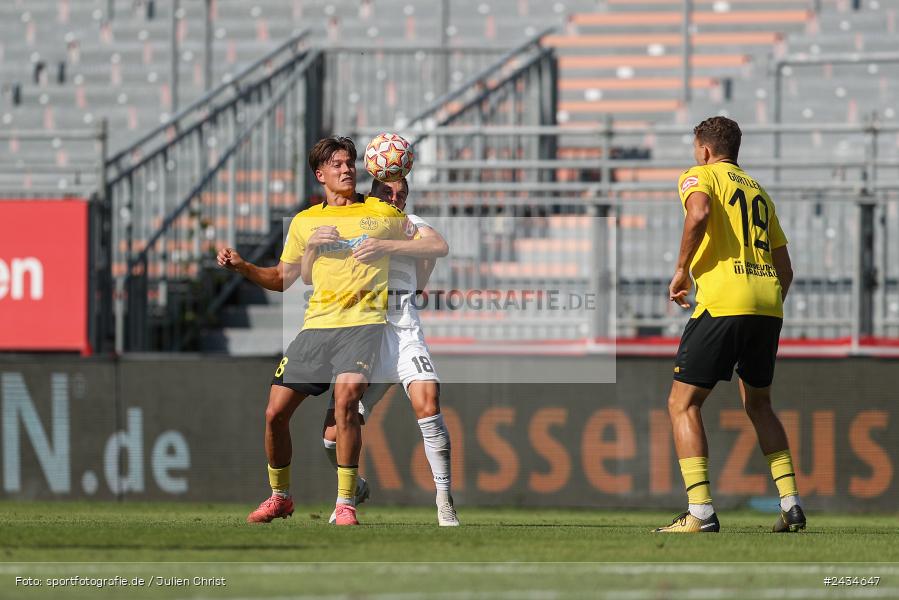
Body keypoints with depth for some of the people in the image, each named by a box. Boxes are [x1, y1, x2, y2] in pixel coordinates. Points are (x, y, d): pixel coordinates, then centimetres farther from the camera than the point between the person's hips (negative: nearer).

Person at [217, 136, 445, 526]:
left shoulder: (383, 213, 9)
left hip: (363, 322, -4)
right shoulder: (304, 222, 16)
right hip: (317, 324, 4)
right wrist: (241, 266, 6)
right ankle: (279, 496, 21)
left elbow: (433, 245, 11)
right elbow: (282, 279, 21)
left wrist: (388, 246, -2)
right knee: (275, 413, -2)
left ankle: (346, 504, -21)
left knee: (345, 399, -27)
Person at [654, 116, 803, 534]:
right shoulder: (758, 191, 25)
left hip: (723, 303, -6)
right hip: (769, 303, 6)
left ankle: (701, 511, -12)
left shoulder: (700, 176, 7)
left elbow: (699, 212, -18)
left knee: (682, 404, 0)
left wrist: (682, 271, -9)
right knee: (758, 404, 23)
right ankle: (790, 503, 13)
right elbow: (785, 269, 23)